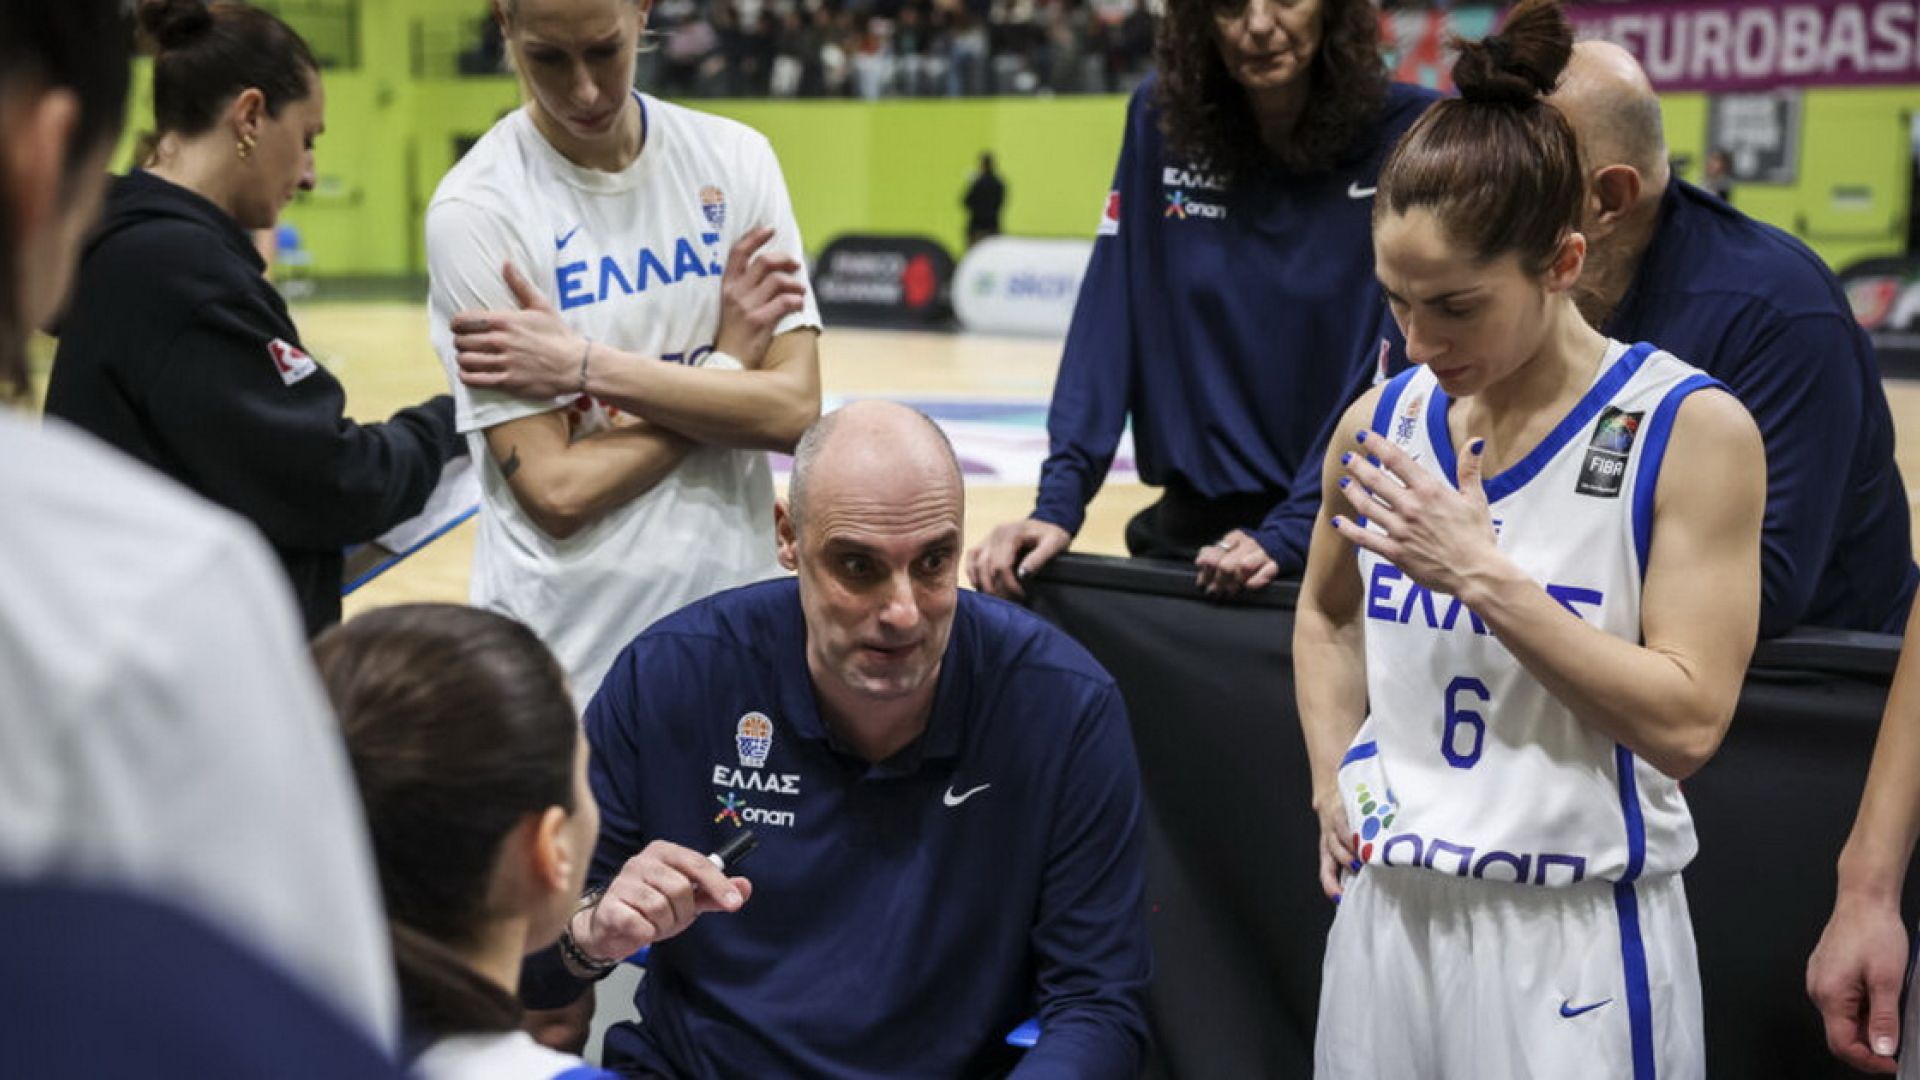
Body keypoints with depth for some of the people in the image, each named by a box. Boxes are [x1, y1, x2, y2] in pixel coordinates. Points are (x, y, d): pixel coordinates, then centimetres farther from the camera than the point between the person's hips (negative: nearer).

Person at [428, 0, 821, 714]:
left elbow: (795, 411, -9)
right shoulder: (476, 209, -11)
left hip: (736, 629, 3)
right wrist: (726, 360, -10)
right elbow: (556, 493, -16)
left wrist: (584, 362, -16)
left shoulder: (735, 160, -1)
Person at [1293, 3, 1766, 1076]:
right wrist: (1334, 779, 8)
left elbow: (1687, 724, -16)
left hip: (1574, 945, -4)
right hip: (1389, 914, 5)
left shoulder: (1691, 429, -11)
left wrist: (1484, 574, -21)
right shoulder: (1381, 423, 3)